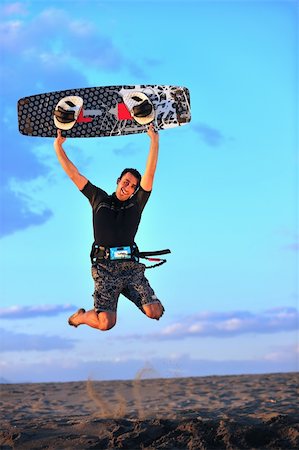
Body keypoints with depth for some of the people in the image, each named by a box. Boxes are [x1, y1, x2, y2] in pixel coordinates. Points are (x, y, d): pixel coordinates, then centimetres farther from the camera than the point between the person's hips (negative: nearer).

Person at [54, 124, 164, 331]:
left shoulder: (136, 204, 16)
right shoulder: (100, 199, 17)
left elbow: (150, 173, 8)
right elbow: (74, 174, 17)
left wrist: (154, 140, 1)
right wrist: (58, 146, 14)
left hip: (131, 266, 2)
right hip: (105, 267, -2)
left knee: (155, 312, -15)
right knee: (106, 323, -18)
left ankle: (126, 290, 19)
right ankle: (80, 316, 18)